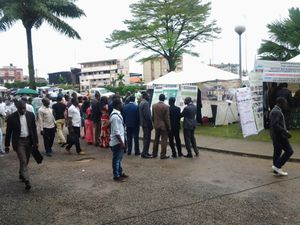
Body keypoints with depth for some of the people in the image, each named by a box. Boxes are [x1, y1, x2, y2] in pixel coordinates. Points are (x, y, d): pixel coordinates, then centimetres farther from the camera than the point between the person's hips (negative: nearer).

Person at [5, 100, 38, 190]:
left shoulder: (31, 115, -2)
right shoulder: (12, 117, -10)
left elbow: (34, 129, 4)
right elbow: (8, 132, -3)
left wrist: (36, 141, 4)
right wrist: (7, 145, 0)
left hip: (29, 140, 4)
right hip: (18, 141, -3)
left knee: (26, 161, 16)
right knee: (23, 161, -10)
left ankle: (21, 175, 40)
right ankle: (27, 181, -9)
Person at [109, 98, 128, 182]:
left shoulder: (117, 114, 9)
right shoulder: (115, 116, -23)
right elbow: (116, 132, -24)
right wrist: (121, 142, -21)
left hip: (119, 141, 10)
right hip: (117, 142, -10)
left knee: (119, 158, 20)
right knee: (116, 159, 3)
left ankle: (120, 173, 33)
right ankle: (116, 176, 15)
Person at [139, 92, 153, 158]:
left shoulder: (141, 103, 15)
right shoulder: (146, 103, -16)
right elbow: (147, 114, -22)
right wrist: (150, 124, -17)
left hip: (143, 123, 10)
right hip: (146, 123, -10)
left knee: (145, 138, 16)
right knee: (147, 138, -5)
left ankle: (145, 152, 23)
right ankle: (144, 153, -1)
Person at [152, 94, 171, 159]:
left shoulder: (154, 105, 0)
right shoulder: (166, 107, -15)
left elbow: (152, 116, 6)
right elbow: (167, 118, -12)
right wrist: (169, 127, -3)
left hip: (156, 125, 5)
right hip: (163, 125, -5)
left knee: (156, 139, 16)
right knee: (164, 140, 2)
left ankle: (154, 154, 23)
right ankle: (163, 155, 4)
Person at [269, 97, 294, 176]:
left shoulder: (276, 111, 17)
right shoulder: (276, 112, -17)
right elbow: (275, 125, -27)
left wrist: (285, 131, 13)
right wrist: (285, 132, -23)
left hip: (276, 136, 11)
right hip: (279, 136, -11)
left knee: (277, 152, 14)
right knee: (289, 151, -5)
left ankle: (276, 170, 21)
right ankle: (277, 166, -2)